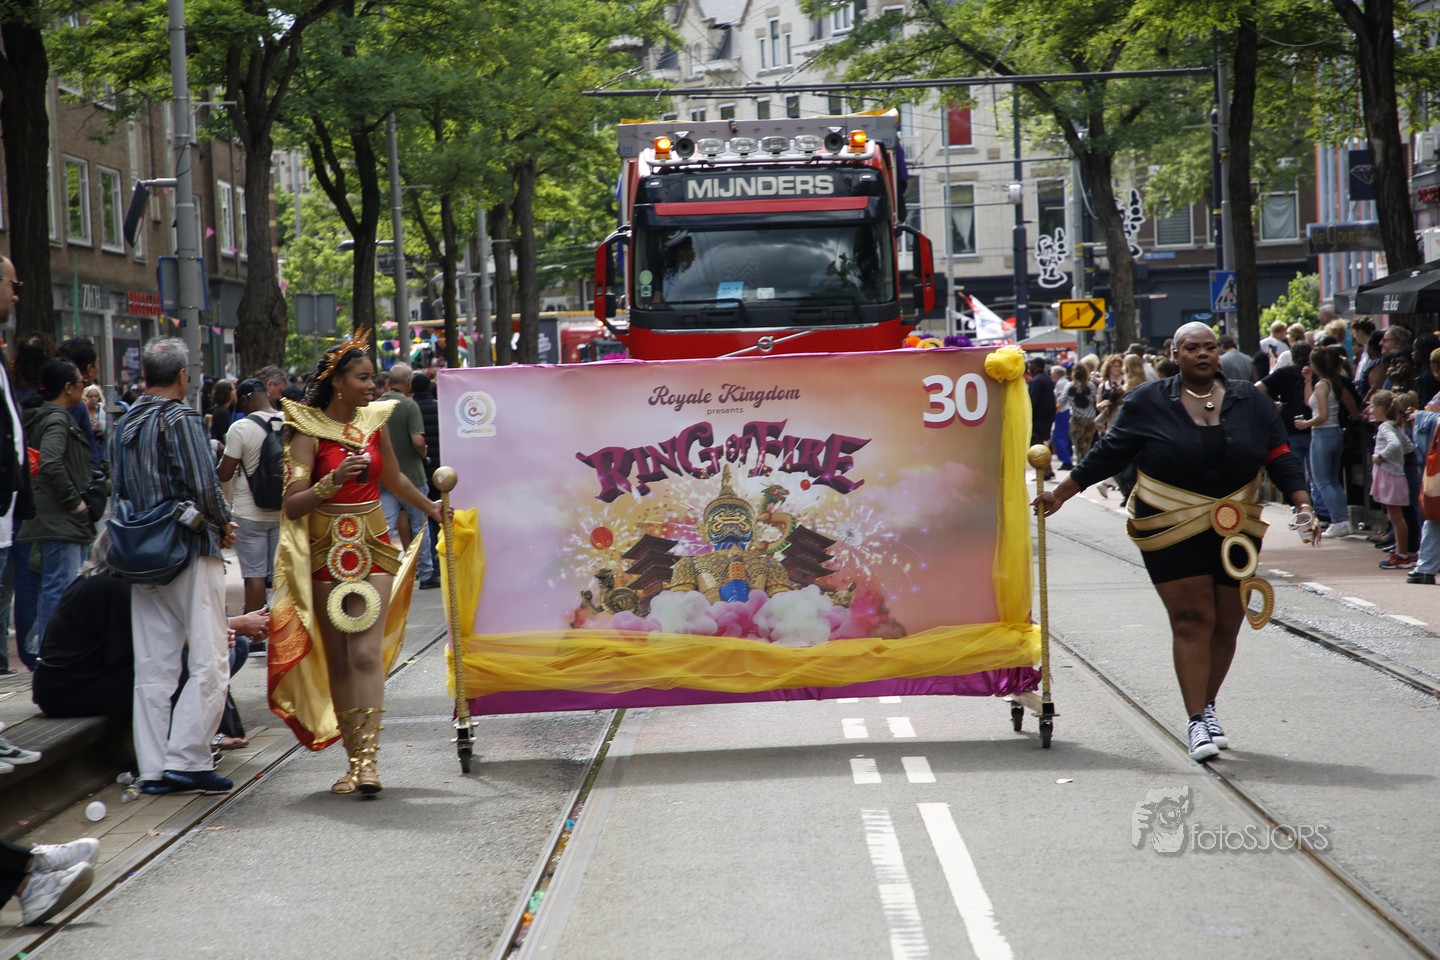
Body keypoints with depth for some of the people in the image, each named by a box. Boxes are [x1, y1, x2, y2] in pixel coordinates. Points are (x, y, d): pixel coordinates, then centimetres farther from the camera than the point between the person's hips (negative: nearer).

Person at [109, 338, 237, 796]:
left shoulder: (123, 425, 12)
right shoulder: (181, 420, -10)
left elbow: (120, 492, 16)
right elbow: (204, 487, -17)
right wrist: (224, 524, 2)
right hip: (191, 552, -7)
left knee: (152, 668, 8)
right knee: (208, 663, -3)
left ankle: (153, 767, 7)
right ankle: (186, 759, -10)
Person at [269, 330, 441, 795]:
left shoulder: (374, 423, 8)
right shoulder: (308, 432, -6)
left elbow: (395, 479, 27)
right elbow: (293, 505, -12)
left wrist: (430, 507, 39)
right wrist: (334, 481, -26)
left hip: (372, 550, 2)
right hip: (327, 552, -2)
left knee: (366, 653, -11)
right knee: (337, 660, 2)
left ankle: (367, 758, -18)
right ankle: (354, 759, 8)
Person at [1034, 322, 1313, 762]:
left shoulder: (1250, 402, 6)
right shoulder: (1149, 403, 0)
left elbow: (1279, 458, 6)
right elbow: (1109, 453, 6)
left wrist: (1303, 504, -6)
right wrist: (1060, 493, 6)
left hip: (1236, 529, 3)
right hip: (1172, 528, -3)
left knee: (1226, 624, 6)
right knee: (1192, 619, -11)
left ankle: (1207, 708, 24)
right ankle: (1197, 721, -11)